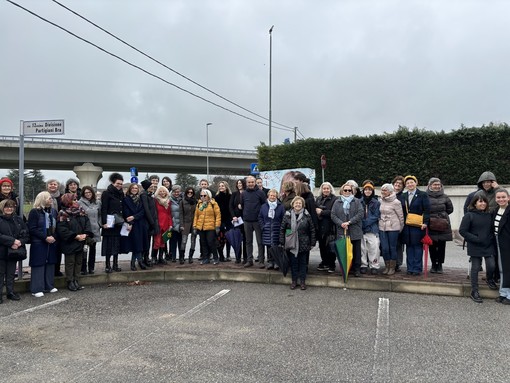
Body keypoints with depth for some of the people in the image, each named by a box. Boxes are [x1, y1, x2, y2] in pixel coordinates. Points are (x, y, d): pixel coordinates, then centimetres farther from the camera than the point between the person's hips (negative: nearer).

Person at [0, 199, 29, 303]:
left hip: (14, 251, 4)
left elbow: (26, 234, 6)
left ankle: (10, 292, 21)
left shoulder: (18, 219, 9)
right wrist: (12, 241, -22)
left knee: (11, 273, 12)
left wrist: (20, 242, -13)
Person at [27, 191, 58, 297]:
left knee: (50, 263, 10)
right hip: (38, 244, -5)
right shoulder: (34, 212, -8)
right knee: (39, 265, -2)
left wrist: (54, 237, -4)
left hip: (51, 242, 6)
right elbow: (32, 229, -12)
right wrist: (45, 238, -18)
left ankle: (49, 286, 22)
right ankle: (37, 289, 5)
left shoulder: (53, 211, 9)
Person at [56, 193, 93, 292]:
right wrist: (76, 236, -19)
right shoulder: (63, 214, -11)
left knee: (78, 262, 11)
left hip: (80, 242, 6)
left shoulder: (81, 211, 8)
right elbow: (62, 229, -17)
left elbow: (87, 223, 6)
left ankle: (75, 280, 22)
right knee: (70, 262, 3)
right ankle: (70, 282, 13)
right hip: (69, 243, -6)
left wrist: (85, 234, -11)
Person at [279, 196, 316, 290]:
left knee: (303, 263, 8)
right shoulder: (287, 215, 0)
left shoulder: (306, 215, -2)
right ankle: (294, 281, 20)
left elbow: (312, 230, 2)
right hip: (291, 244, 1)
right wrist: (282, 242, 0)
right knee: (293, 262, 8)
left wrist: (312, 243, 1)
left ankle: (303, 281, 18)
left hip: (303, 244, -1)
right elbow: (282, 229, 3)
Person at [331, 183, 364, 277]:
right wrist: (341, 223, -12)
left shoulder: (357, 201, 6)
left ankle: (357, 269, 14)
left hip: (355, 231, 0)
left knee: (356, 251, 4)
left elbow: (360, 214, -5)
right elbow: (333, 215, 3)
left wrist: (349, 222, -13)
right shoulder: (337, 202, 9)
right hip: (342, 231, 1)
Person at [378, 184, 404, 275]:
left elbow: (401, 216, -2)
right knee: (384, 248, 2)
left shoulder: (396, 202, -9)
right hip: (382, 228, 4)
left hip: (393, 228, -4)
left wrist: (401, 228, 4)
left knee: (392, 248, 4)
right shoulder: (381, 201, 7)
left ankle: (392, 267, 17)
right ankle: (387, 267, 17)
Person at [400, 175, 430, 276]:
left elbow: (427, 210, -3)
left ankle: (417, 268, 5)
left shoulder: (423, 195, 2)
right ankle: (410, 268, 12)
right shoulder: (403, 196, 14)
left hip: (418, 226, -4)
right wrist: (402, 223, 6)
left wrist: (425, 222, -12)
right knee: (409, 247, 6)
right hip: (406, 226, 4)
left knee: (418, 246, -1)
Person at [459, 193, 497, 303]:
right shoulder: (469, 215, -8)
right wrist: (476, 239, -16)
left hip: (489, 246, 3)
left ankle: (490, 280, 31)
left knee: (491, 266, -4)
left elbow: (492, 230, 13)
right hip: (475, 247, -3)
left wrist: (491, 238, -5)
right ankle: (474, 291, 15)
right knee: (475, 268, 3)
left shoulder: (489, 215, 5)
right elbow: (462, 231, -11)